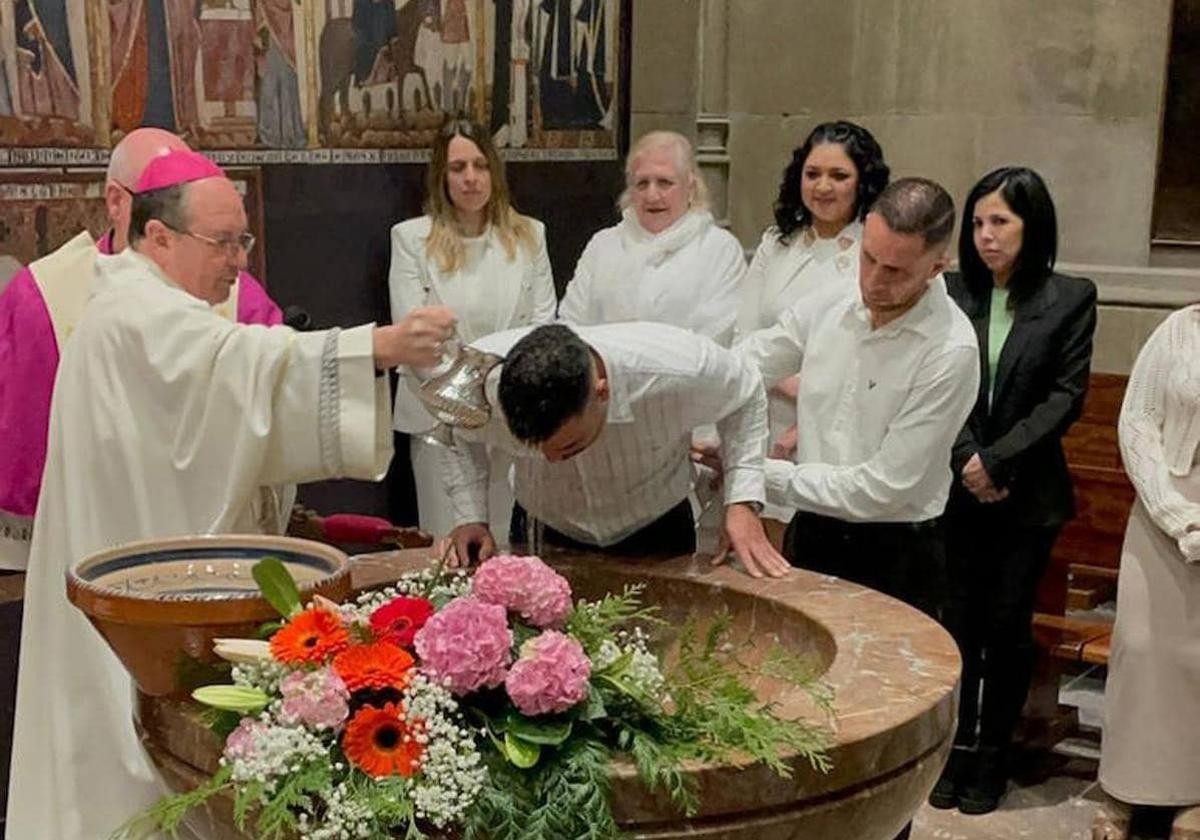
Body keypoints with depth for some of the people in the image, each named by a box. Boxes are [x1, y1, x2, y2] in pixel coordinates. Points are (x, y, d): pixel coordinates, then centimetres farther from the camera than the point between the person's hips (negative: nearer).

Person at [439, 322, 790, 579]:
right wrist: (470, 516, -15)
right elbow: (458, 434, -4)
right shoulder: (478, 379, -31)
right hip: (543, 536, 1)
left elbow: (746, 397, -12)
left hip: (657, 532, -1)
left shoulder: (675, 370, -36)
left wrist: (743, 501, -21)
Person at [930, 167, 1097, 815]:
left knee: (1008, 627, 6)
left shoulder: (1071, 298, -2)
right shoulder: (950, 292, 1)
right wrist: (966, 461, -12)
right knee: (958, 622, 6)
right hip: (957, 489, 1)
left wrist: (997, 459, -12)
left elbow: (1065, 397, -6)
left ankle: (992, 756, 20)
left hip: (1028, 494, -1)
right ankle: (957, 748, 21)